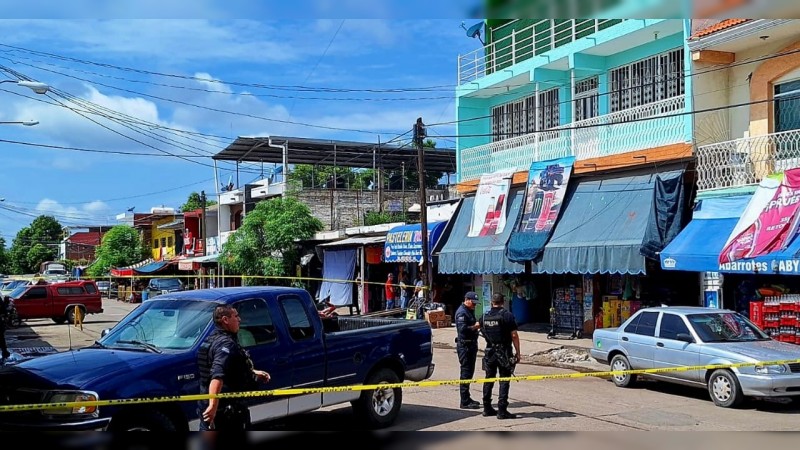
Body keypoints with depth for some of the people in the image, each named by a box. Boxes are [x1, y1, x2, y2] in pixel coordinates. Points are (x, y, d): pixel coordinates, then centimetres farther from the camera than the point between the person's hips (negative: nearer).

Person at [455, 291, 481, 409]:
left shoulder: (470, 311, 18)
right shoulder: (461, 312, -14)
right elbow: (463, 328, -26)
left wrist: (477, 325, 10)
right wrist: (475, 326, -20)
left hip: (471, 344, 10)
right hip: (464, 345, -10)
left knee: (469, 372, 15)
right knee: (466, 372, -8)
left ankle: (467, 398, 24)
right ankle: (465, 402, -6)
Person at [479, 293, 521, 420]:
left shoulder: (485, 316, 6)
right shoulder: (507, 316, -10)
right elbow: (514, 336, -12)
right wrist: (517, 352, -5)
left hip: (490, 352, 5)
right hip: (504, 352, -5)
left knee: (489, 379, 14)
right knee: (504, 381, -2)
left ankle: (487, 408, 18)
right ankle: (502, 410, -6)